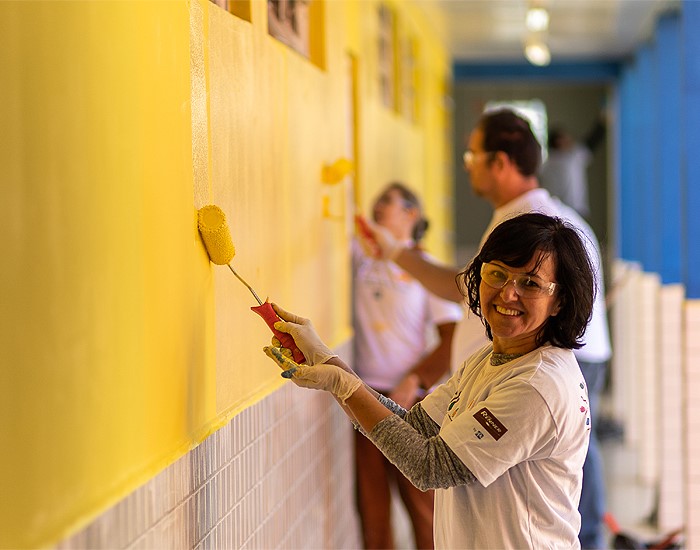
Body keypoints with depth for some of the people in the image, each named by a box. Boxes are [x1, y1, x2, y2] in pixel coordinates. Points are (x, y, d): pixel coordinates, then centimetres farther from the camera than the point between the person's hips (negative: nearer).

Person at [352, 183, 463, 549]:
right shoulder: (362, 255, 9)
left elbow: (453, 339, -4)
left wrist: (413, 382, -10)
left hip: (410, 399, -3)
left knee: (420, 501, 2)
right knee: (371, 500, 5)